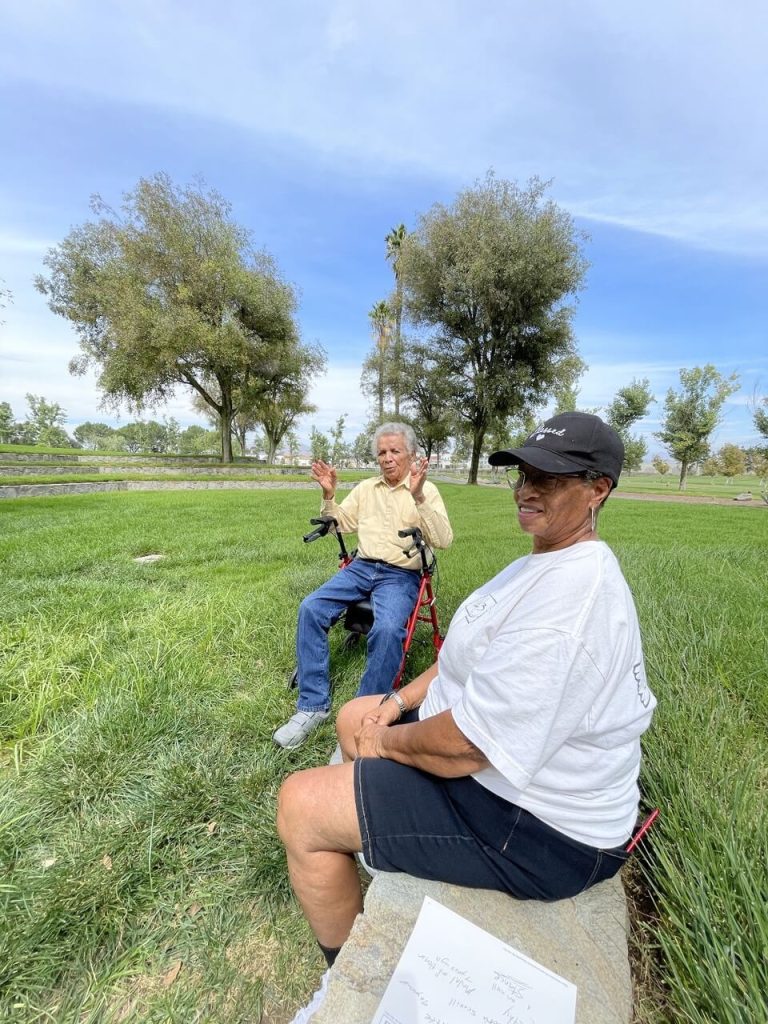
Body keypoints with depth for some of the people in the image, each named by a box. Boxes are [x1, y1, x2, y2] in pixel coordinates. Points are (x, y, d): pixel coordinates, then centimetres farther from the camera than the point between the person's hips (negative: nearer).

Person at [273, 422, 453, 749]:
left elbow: (443, 540, -12)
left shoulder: (426, 490, 1)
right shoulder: (366, 488, 16)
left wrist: (418, 498, -25)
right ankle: (313, 705, -7)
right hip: (360, 567, 5)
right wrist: (328, 494, 0)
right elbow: (341, 524, 17)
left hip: (401, 575, -4)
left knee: (387, 629, -33)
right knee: (310, 608, -18)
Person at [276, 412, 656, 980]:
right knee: (354, 715, 19)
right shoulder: (550, 561, 4)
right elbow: (474, 655, 10)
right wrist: (400, 701, 1)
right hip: (485, 739, 10)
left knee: (299, 805, -9)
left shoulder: (571, 599, -30)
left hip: (537, 829, -9)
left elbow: (464, 747, -30)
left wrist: (385, 740, -11)